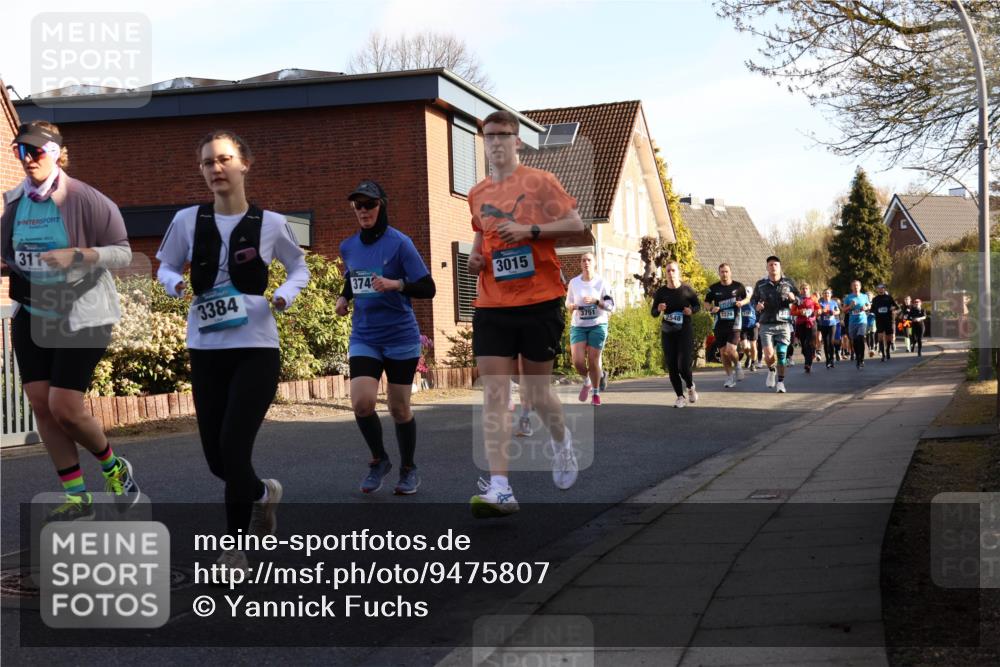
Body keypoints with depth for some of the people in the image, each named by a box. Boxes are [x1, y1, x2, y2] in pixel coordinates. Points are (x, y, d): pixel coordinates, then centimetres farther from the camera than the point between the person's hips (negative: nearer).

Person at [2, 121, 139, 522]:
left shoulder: (84, 200, -14)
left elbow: (123, 253, -13)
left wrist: (76, 255, -26)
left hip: (82, 316, -6)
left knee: (64, 406, -10)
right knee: (40, 404, 1)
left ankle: (114, 469, 19)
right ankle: (76, 496, 12)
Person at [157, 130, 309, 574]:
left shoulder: (270, 223, -2)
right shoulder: (188, 220, 1)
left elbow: (299, 267, 13)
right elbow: (166, 266, 13)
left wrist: (286, 294, -8)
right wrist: (176, 284, -10)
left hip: (256, 349, -3)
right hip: (205, 349, 3)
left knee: (233, 447, -13)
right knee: (217, 458, 6)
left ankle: (235, 548, 11)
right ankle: (263, 493, 38)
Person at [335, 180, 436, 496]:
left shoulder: (399, 243, -10)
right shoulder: (348, 247, 5)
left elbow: (428, 289, -11)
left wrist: (396, 284, -27)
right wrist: (344, 296, 7)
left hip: (401, 338, -3)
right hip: (364, 337, 3)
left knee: (399, 409, 4)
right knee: (361, 402, -15)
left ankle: (408, 469, 26)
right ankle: (379, 460, 10)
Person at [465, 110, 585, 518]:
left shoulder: (539, 182, -1)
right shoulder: (477, 194, 13)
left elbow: (575, 225, -4)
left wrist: (530, 230, -16)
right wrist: (474, 259, 7)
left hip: (540, 302, -3)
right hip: (492, 307, 3)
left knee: (537, 394, 6)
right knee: (493, 396, -9)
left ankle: (561, 440, 40)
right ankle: (500, 488, -13)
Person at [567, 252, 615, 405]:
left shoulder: (601, 282, -3)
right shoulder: (573, 282, 2)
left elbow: (611, 306, -3)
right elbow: (568, 302, 15)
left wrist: (596, 301, -19)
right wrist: (571, 306, -8)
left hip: (598, 325, -1)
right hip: (578, 326, 1)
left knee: (593, 361, -2)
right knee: (578, 361, -11)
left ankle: (596, 393, 18)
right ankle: (586, 381, 21)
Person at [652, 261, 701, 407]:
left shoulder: (687, 289, -3)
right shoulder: (661, 292, 1)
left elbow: (698, 305, 9)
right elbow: (653, 313, 8)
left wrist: (691, 310, -12)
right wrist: (659, 309, -15)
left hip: (685, 331, -3)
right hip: (667, 332, 3)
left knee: (683, 366, -11)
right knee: (672, 367, 1)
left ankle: (691, 387, 20)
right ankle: (680, 397, 15)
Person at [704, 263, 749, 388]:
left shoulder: (738, 286, 0)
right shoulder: (713, 288, 2)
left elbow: (748, 298, 15)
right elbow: (706, 303, 12)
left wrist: (742, 302, -7)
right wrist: (711, 308, -10)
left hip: (734, 323, -2)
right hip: (719, 325, 2)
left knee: (731, 350, -16)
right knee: (723, 352, 5)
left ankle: (737, 365, 16)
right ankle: (729, 377, 21)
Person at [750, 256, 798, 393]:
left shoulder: (788, 282, 6)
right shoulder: (760, 284, 5)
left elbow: (800, 298, 12)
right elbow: (753, 299, 17)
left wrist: (793, 298, -11)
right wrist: (757, 305, -7)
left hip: (784, 324, 0)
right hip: (766, 325, 0)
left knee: (782, 354, -3)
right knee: (769, 355, -11)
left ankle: (780, 382, 12)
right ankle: (771, 370, 22)